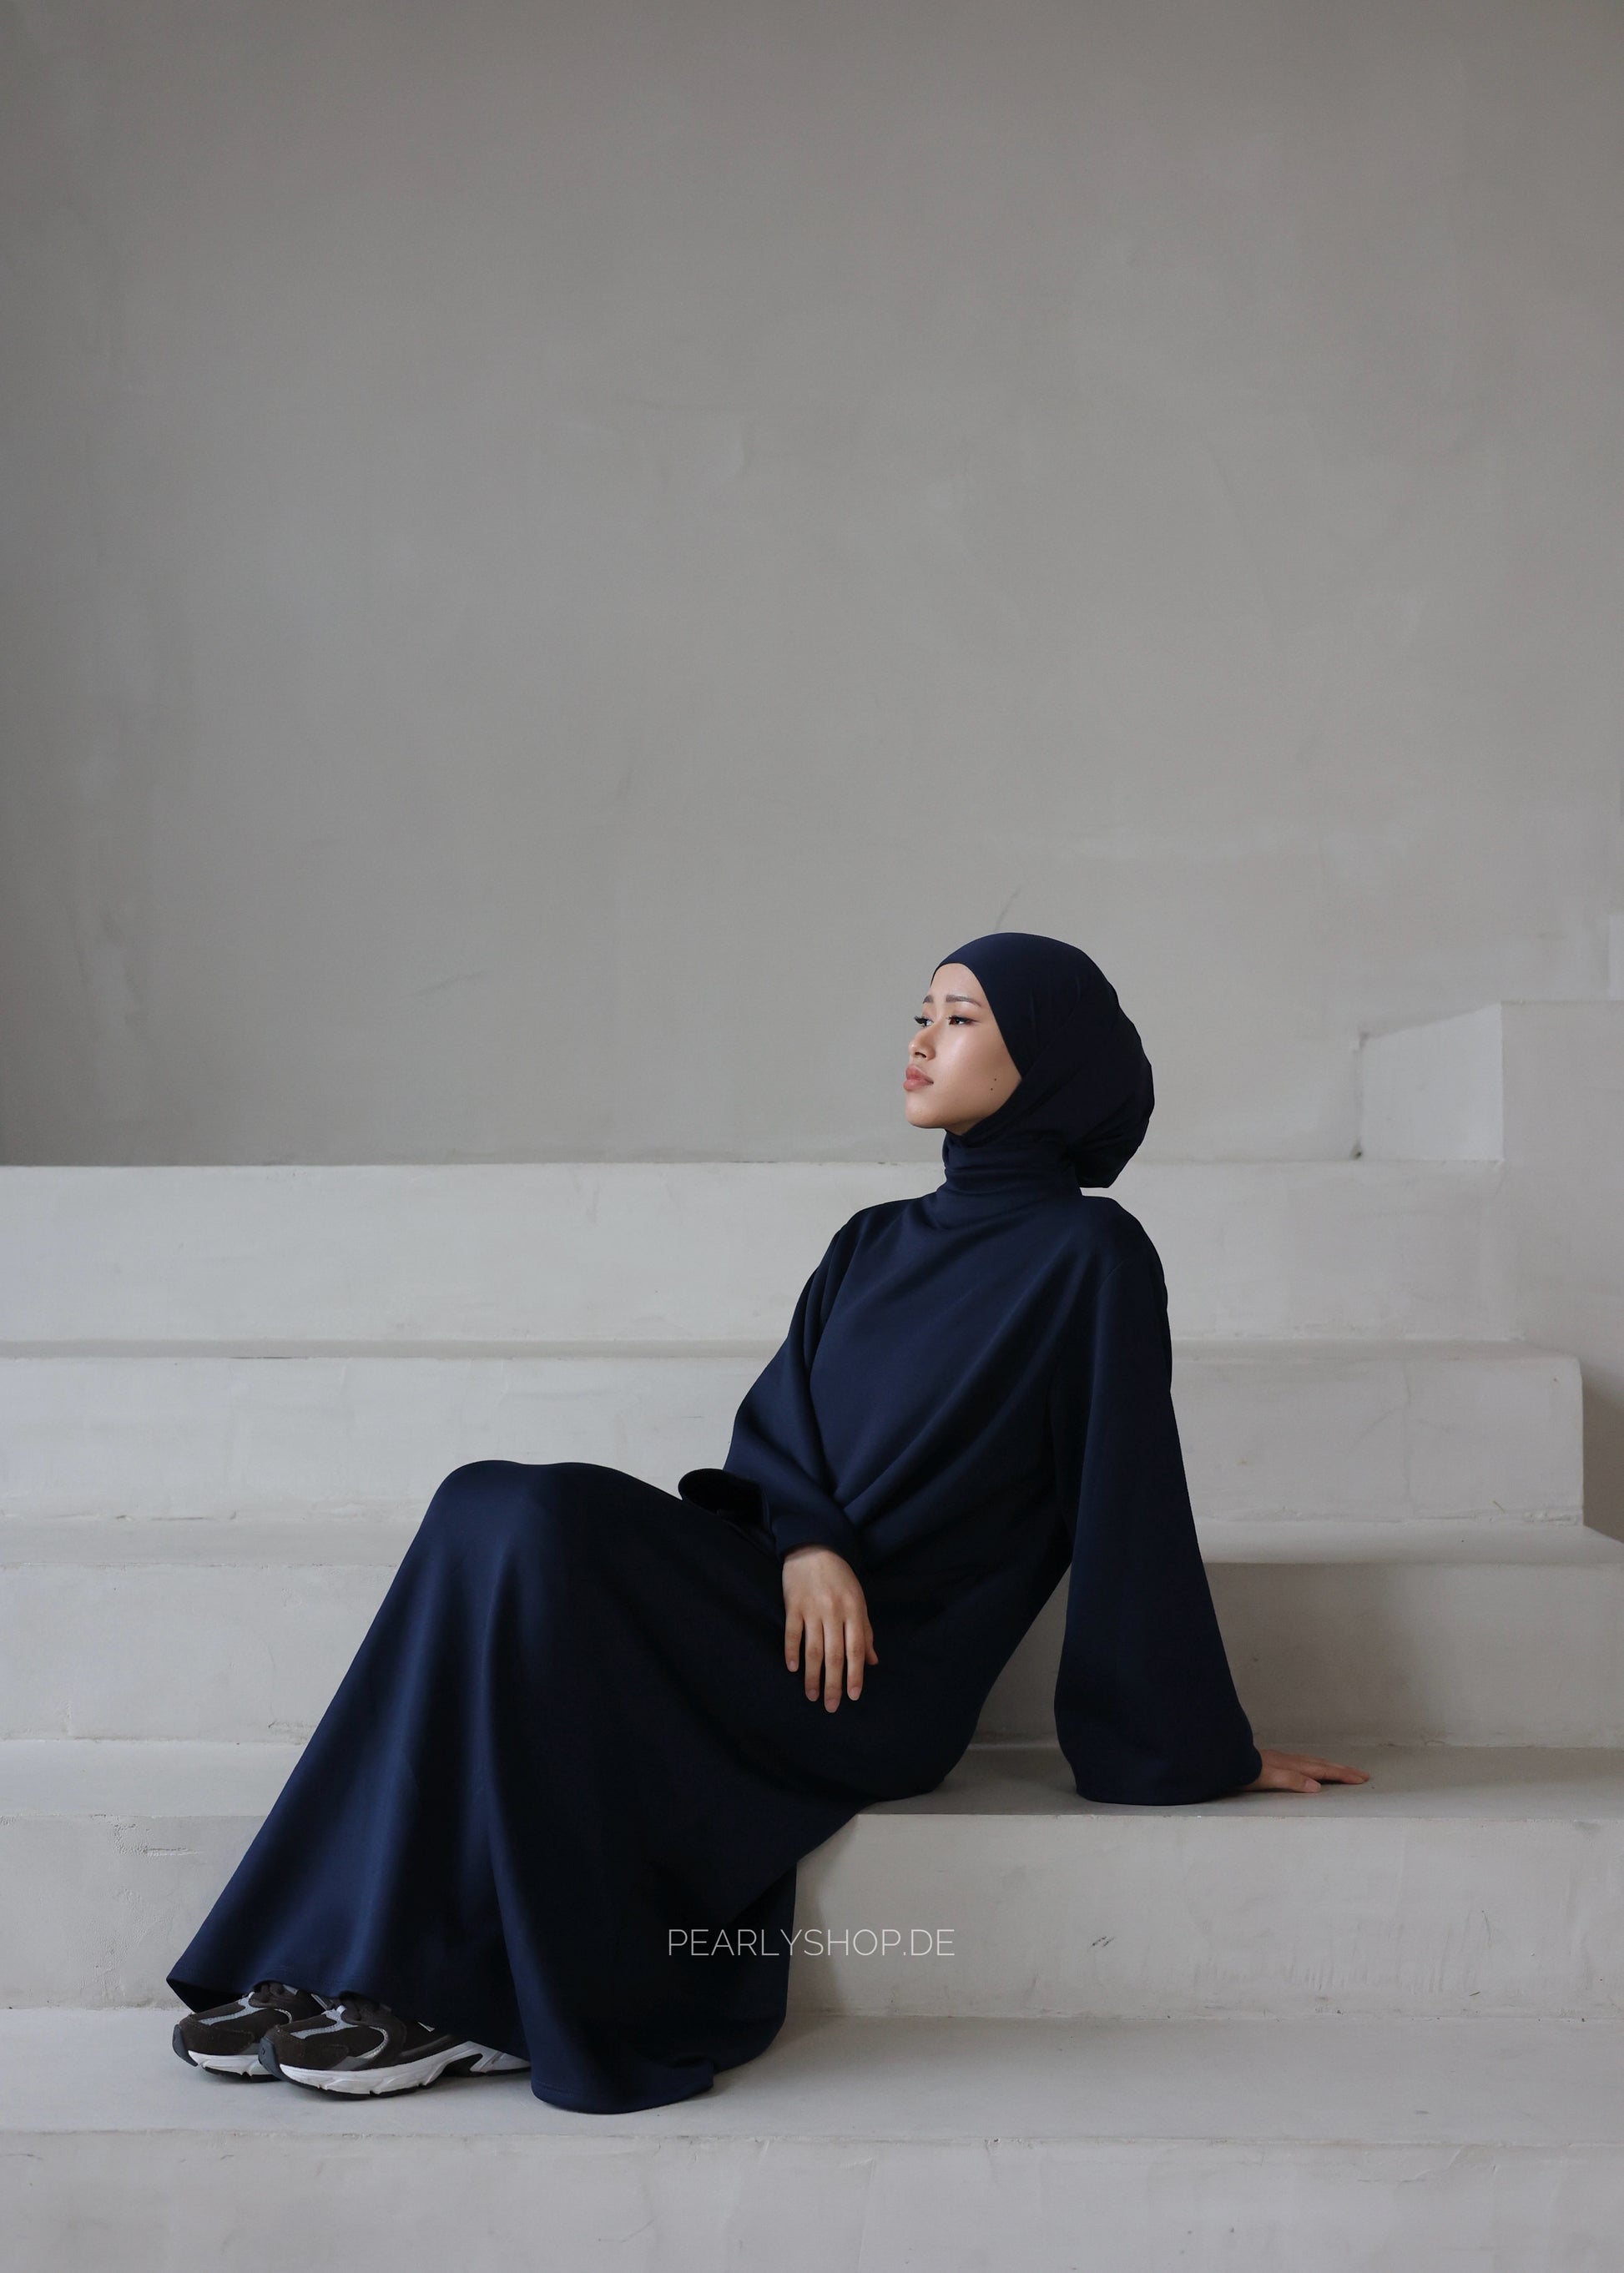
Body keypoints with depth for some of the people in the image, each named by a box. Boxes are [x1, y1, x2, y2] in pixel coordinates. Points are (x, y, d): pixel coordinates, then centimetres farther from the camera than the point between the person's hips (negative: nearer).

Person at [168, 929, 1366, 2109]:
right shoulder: (874, 1243, 18)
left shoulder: (1089, 1254, -3)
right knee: (488, 1507, -17)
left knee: (550, 1520, -26)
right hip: (798, 1608, 7)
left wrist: (1209, 1746, -4)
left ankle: (480, 2000, -19)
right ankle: (342, 1964, -19)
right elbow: (771, 1423, 10)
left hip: (886, 1685, -7)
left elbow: (1130, 1499, -6)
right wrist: (806, 1540, -12)